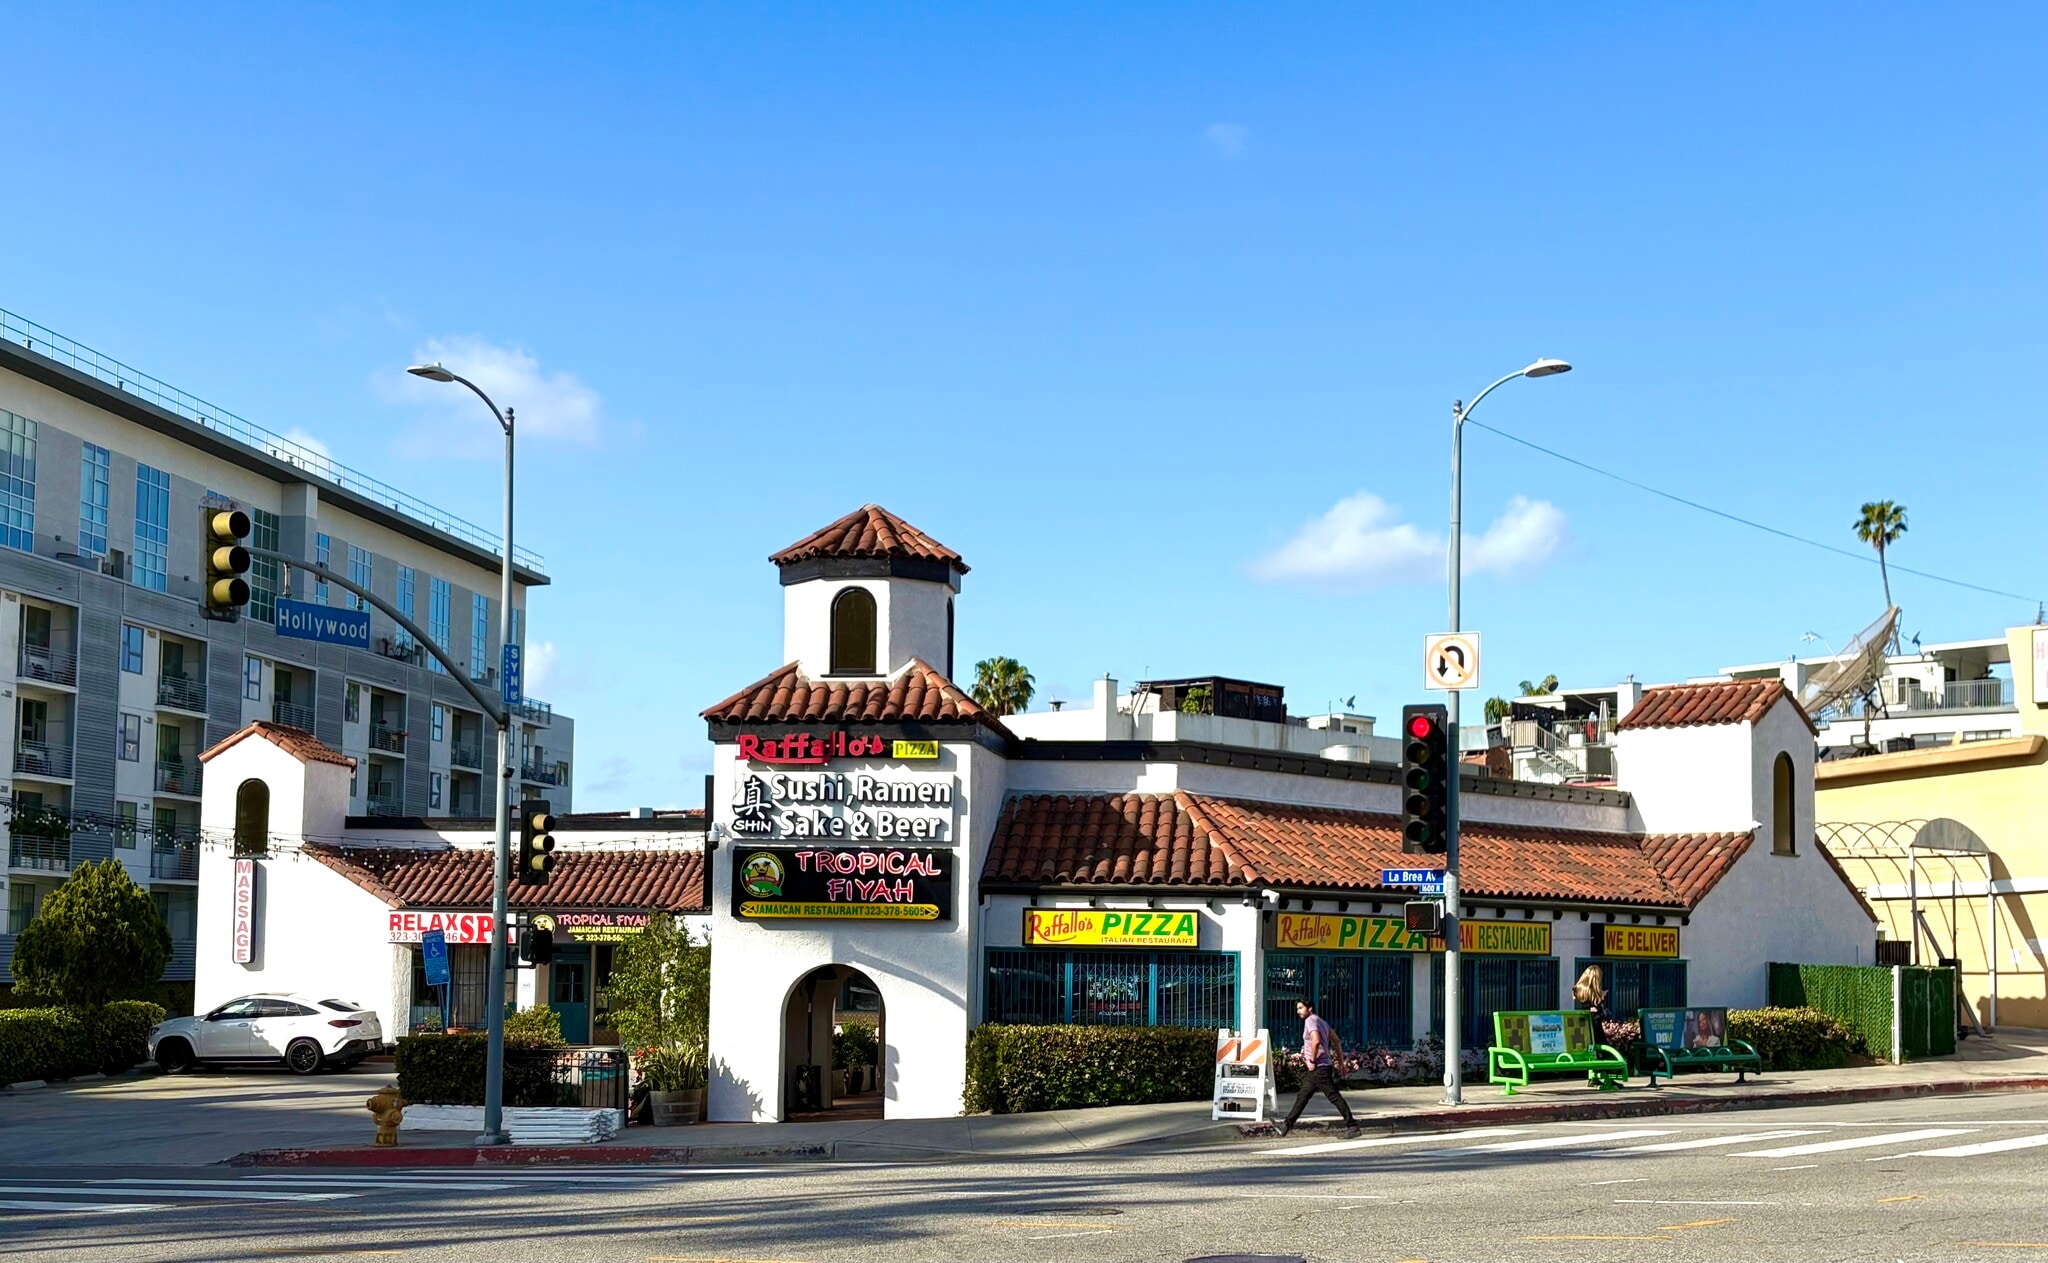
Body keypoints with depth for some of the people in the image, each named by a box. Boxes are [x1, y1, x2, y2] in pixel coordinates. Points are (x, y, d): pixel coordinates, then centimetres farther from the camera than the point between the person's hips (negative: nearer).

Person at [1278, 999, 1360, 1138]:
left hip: (1319, 1068, -10)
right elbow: (1337, 1041, 19)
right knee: (1302, 1096, 14)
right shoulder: (1321, 1021, 18)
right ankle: (1288, 1124, 20)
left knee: (1334, 1097, -9)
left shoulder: (1311, 1021, -12)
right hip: (1315, 1070, 10)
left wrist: (1312, 1061, -19)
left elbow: (1316, 1041, -28)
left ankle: (1352, 1126, -9)